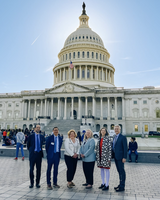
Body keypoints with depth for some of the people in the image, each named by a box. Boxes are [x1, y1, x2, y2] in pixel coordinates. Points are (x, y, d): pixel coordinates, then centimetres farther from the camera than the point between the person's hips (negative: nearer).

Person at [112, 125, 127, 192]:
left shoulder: (123, 137, -10)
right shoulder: (114, 137, 13)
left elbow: (125, 148, -13)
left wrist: (124, 157, -16)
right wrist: (113, 155, 12)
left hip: (120, 157, -7)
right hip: (115, 157, 7)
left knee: (122, 171, 1)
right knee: (119, 171, 15)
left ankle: (122, 187, 9)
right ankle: (120, 185, 24)